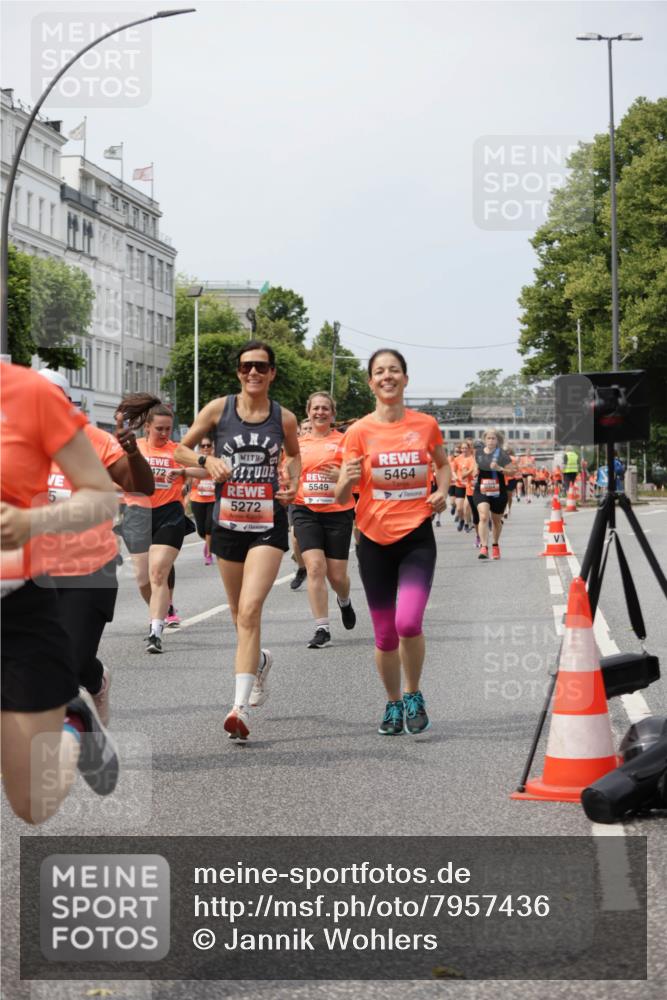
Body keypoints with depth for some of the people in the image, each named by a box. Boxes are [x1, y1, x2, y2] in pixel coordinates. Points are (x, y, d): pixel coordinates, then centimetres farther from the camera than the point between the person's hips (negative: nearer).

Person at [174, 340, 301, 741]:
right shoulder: (218, 409, 0)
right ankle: (260, 660, 48)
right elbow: (182, 449, 9)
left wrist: (293, 482, 2)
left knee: (250, 610, -18)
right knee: (241, 614, 15)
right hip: (228, 522, 2)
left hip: (269, 524, -2)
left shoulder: (284, 418, 2)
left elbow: (294, 454, 22)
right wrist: (207, 460, -10)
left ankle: (241, 706, -21)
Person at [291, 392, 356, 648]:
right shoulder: (298, 443, 9)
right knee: (315, 567, -14)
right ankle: (322, 628, -9)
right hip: (306, 511, 1)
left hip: (338, 512, -1)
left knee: (337, 575, 3)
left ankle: (344, 602, 39)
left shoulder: (344, 440, 0)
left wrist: (343, 476, -19)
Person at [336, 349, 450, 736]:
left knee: (408, 622, -19)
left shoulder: (426, 424, 0)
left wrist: (442, 491, 1)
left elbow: (443, 463, 21)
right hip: (375, 540, 1)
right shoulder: (360, 431, -2)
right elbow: (341, 497, -2)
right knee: (385, 633, 6)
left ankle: (414, 695, 6)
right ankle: (393, 704, 27)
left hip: (417, 536, -1)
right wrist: (347, 479, -25)